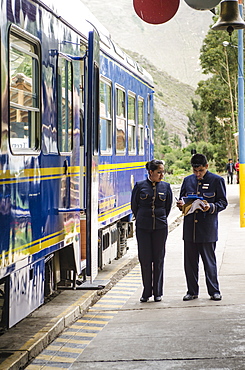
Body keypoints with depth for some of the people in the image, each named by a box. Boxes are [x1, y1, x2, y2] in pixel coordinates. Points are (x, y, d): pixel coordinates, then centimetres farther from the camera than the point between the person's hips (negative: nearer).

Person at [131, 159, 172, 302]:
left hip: (160, 227, 1)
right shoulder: (140, 186, -2)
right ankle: (146, 292, 12)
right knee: (145, 259, 1)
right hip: (143, 227, -1)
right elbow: (134, 206, 8)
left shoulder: (166, 186, 3)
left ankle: (158, 292, 13)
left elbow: (168, 206, 12)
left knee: (158, 260, 4)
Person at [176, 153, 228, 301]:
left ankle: (214, 291, 11)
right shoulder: (187, 181, 12)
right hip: (190, 227, 4)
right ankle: (192, 291, 17)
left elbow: (223, 203, 0)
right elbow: (182, 199, 20)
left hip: (208, 228, -4)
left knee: (209, 261, 1)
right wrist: (181, 205, -3)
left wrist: (210, 207, -18)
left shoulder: (217, 180, 0)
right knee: (190, 261, 7)